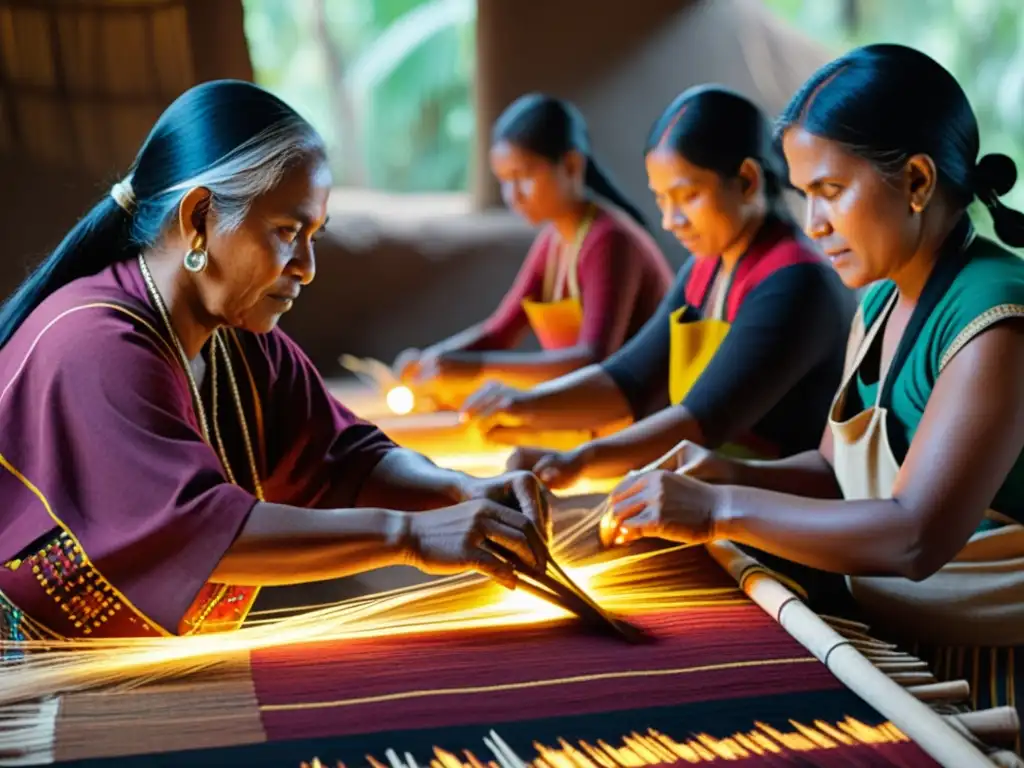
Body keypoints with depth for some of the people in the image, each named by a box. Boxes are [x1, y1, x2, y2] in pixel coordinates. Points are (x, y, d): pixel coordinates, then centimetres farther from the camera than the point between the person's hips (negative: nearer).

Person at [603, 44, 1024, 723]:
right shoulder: (880, 305, 7)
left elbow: (916, 536, -27)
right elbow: (835, 471, 13)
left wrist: (720, 508, -24)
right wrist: (735, 476, -6)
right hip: (896, 653, 7)